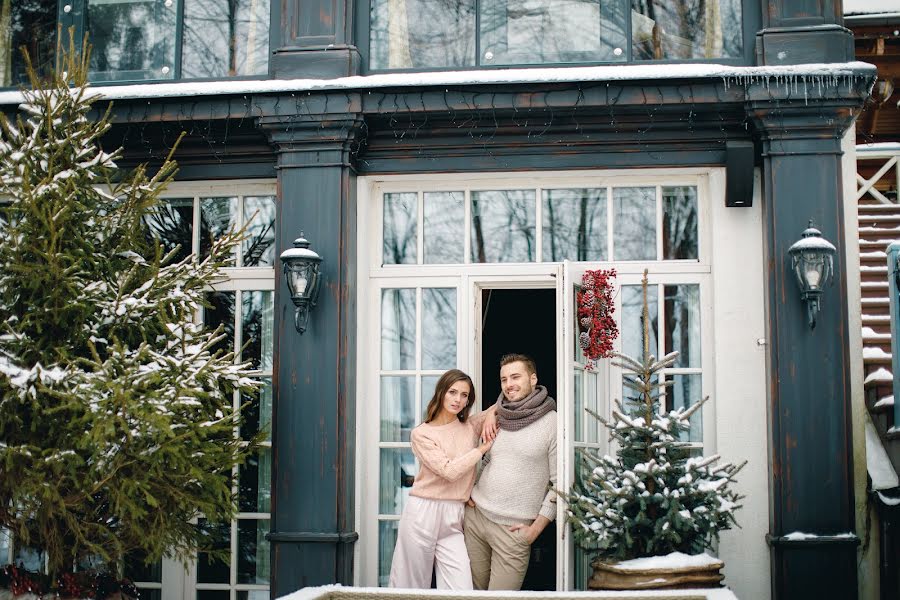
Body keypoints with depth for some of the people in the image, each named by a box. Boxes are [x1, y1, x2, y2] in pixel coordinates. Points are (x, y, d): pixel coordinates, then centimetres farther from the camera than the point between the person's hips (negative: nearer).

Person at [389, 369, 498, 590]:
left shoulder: (471, 427, 11)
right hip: (423, 513, -3)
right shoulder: (421, 434, -1)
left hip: (453, 520, 3)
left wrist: (491, 414, 2)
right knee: (411, 588, 3)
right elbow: (449, 471, -11)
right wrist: (483, 448, -4)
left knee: (461, 592, -9)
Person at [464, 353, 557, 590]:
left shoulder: (552, 423, -8)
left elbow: (560, 483, -8)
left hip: (513, 528, -5)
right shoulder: (495, 419, 9)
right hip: (474, 516, 5)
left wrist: (536, 528, -9)